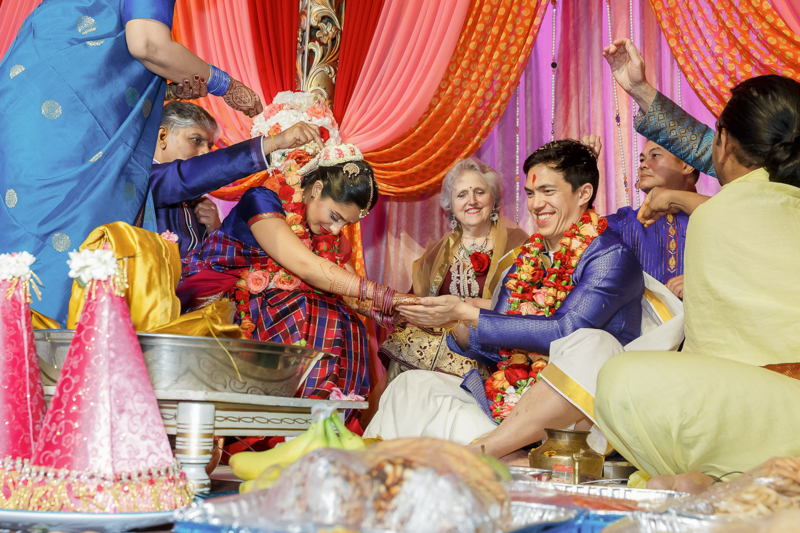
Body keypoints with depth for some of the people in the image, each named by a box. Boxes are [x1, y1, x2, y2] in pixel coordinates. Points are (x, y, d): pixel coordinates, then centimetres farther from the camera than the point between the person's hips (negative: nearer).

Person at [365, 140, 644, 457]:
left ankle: (475, 454, -37)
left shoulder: (610, 256, -5)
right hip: (508, 401, 6)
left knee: (591, 348, -37)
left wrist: (467, 314, -17)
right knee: (413, 384, -7)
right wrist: (454, 324, -6)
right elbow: (497, 350, 14)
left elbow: (565, 333, -19)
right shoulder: (526, 259, 16)